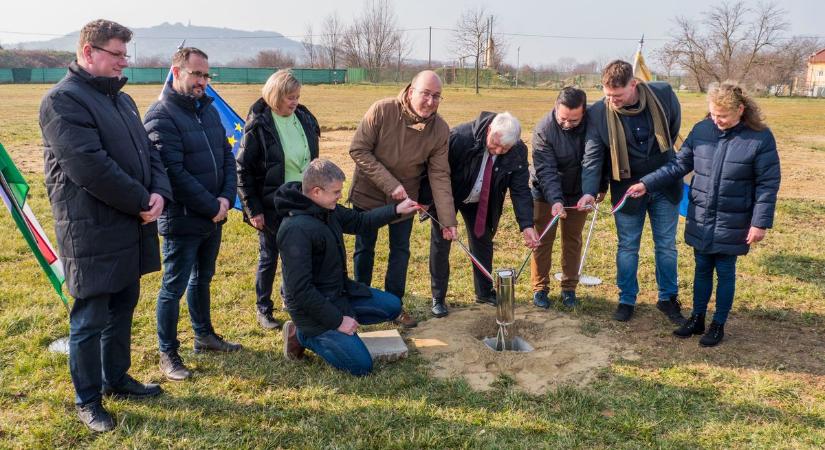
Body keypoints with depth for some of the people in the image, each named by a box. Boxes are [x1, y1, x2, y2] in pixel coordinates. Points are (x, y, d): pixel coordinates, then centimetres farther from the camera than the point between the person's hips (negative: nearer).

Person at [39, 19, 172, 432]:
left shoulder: (121, 99, 15)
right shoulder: (62, 100, -14)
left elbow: (149, 152, 13)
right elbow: (90, 167, -23)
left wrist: (159, 193, -6)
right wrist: (142, 202, -16)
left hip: (131, 228, 8)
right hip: (92, 232, -8)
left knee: (122, 310, 19)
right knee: (89, 320, 5)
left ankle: (116, 378, 36)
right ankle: (87, 401, 20)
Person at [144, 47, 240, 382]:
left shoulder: (208, 109, 10)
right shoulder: (160, 115, -15)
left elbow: (227, 156, 10)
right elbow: (174, 172, -21)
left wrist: (226, 197, -6)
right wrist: (212, 206, -17)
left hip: (213, 216, 8)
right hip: (182, 220, -8)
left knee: (202, 279, 22)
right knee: (174, 287, 4)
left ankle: (204, 335, 38)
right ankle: (168, 354, 17)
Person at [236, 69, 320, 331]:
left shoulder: (304, 119, 2)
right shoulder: (258, 126, -14)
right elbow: (243, 169, -11)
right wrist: (253, 209, -12)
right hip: (272, 206, -4)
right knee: (269, 257, 9)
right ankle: (263, 309, 27)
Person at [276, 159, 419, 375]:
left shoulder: (326, 209, -4)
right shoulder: (297, 229, -30)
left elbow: (359, 221, 15)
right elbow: (301, 289, -29)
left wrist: (396, 210, 4)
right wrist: (338, 321, -22)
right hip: (313, 306, -9)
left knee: (392, 306, 15)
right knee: (362, 365, -9)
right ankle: (302, 335, 7)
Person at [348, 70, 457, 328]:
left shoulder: (440, 130, -15)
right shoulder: (382, 111, -24)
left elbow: (439, 176, -15)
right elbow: (358, 150, -22)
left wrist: (448, 220, -21)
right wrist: (390, 184, -28)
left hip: (404, 199, 2)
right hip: (368, 193, -2)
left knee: (401, 251, 10)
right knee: (364, 248, 11)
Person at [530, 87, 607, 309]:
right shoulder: (544, 129, -26)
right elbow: (546, 170, -31)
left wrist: (602, 186, 6)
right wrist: (555, 200, -42)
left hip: (578, 193, 3)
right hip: (545, 194, -2)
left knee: (573, 241, 10)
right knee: (543, 241, 3)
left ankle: (569, 288, 21)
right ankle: (540, 289, 15)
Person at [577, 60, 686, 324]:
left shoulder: (663, 94, -14)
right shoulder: (598, 113, -17)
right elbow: (592, 156, -15)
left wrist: (660, 156, 10)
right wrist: (590, 191, -28)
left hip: (665, 185, 1)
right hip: (627, 189, -1)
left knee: (666, 246, 12)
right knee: (627, 247, 10)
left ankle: (668, 299, 29)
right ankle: (627, 300, 26)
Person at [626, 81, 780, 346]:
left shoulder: (760, 138, -13)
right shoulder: (702, 130, -3)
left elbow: (768, 184, -10)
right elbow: (679, 165, 3)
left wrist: (760, 223, -12)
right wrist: (647, 184, -6)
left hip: (732, 224, -3)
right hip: (700, 220, 4)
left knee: (725, 273, 10)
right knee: (702, 269, 16)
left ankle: (718, 324, 26)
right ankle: (697, 318, 31)